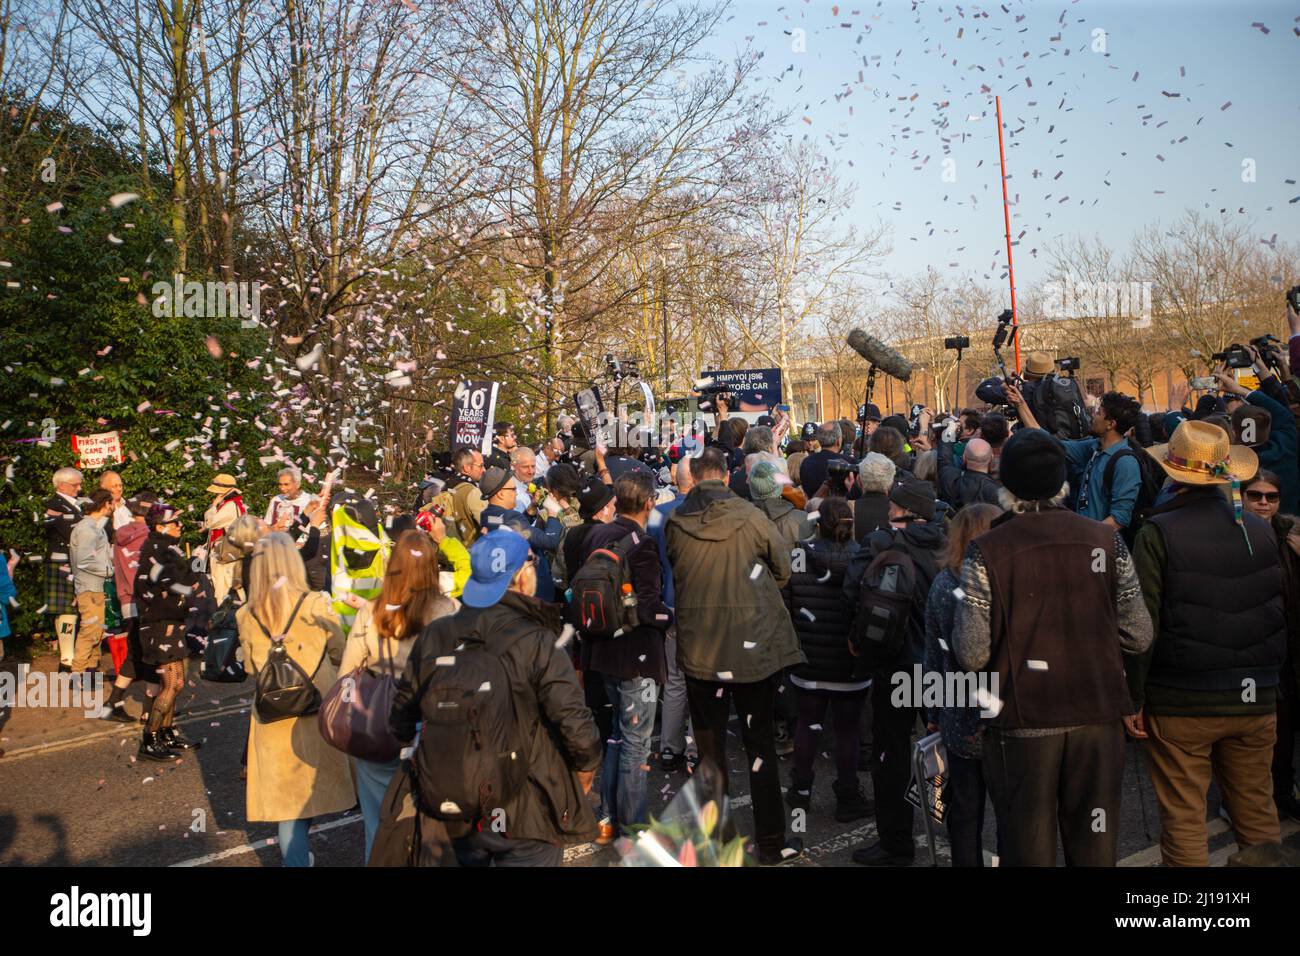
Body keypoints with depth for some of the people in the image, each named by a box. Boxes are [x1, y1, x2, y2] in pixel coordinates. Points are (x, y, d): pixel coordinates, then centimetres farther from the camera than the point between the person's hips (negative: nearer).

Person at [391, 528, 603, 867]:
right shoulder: (537, 644, -20)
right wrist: (586, 766, -3)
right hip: (526, 815, -5)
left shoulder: (432, 636, -5)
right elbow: (576, 727, -24)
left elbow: (402, 716, 4)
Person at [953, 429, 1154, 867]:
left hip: (1022, 722, -2)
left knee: (1029, 846, 11)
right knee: (1094, 845, 16)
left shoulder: (986, 553, -13)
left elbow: (972, 654, -15)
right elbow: (1139, 637, -1)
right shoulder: (1107, 540, -5)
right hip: (1098, 716, 3)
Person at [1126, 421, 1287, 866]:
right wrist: (1270, 687, 18)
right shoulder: (1261, 529, 2)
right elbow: (1280, 614, 8)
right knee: (1258, 816, 16)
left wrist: (1134, 697, -5)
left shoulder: (1158, 532, -11)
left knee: (1183, 820, 5)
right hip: (1255, 703, 4)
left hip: (1180, 704, -4)